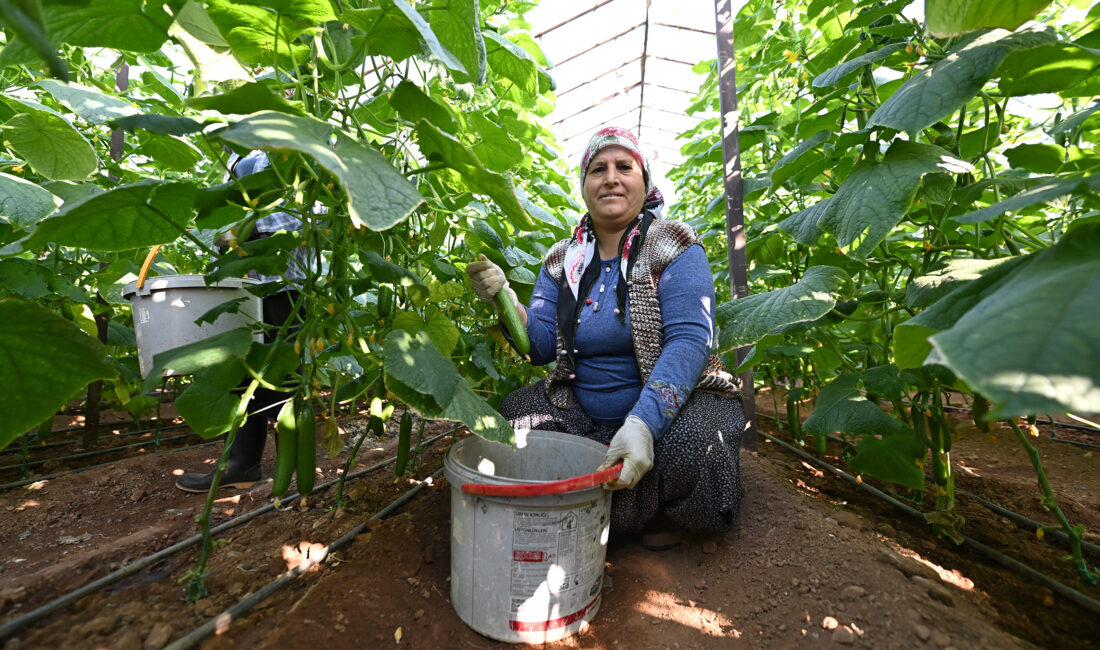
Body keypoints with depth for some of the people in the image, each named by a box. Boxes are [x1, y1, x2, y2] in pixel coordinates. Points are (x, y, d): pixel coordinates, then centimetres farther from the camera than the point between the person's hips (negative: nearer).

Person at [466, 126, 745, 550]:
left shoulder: (674, 249, -7)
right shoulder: (563, 260, 4)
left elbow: (689, 342, -21)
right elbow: (541, 345, 0)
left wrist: (642, 423, -35)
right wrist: (504, 299, -19)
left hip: (674, 402, -3)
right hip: (585, 412, 4)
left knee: (686, 441, -34)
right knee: (515, 414, -17)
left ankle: (666, 514, 4)